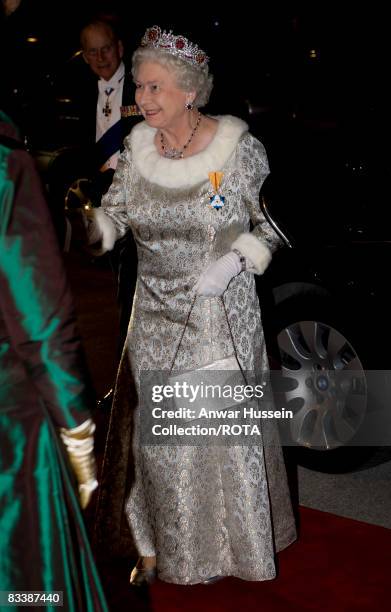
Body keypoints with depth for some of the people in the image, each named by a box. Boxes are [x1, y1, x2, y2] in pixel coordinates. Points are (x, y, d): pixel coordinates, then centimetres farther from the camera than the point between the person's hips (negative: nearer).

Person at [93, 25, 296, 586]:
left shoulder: (238, 146, -12)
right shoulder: (137, 147, -1)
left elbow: (274, 220, -4)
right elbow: (114, 213, 5)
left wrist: (235, 261, -19)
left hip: (223, 318, -3)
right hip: (157, 319, 3)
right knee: (157, 434, 12)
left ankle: (240, 544, 35)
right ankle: (156, 545, 33)